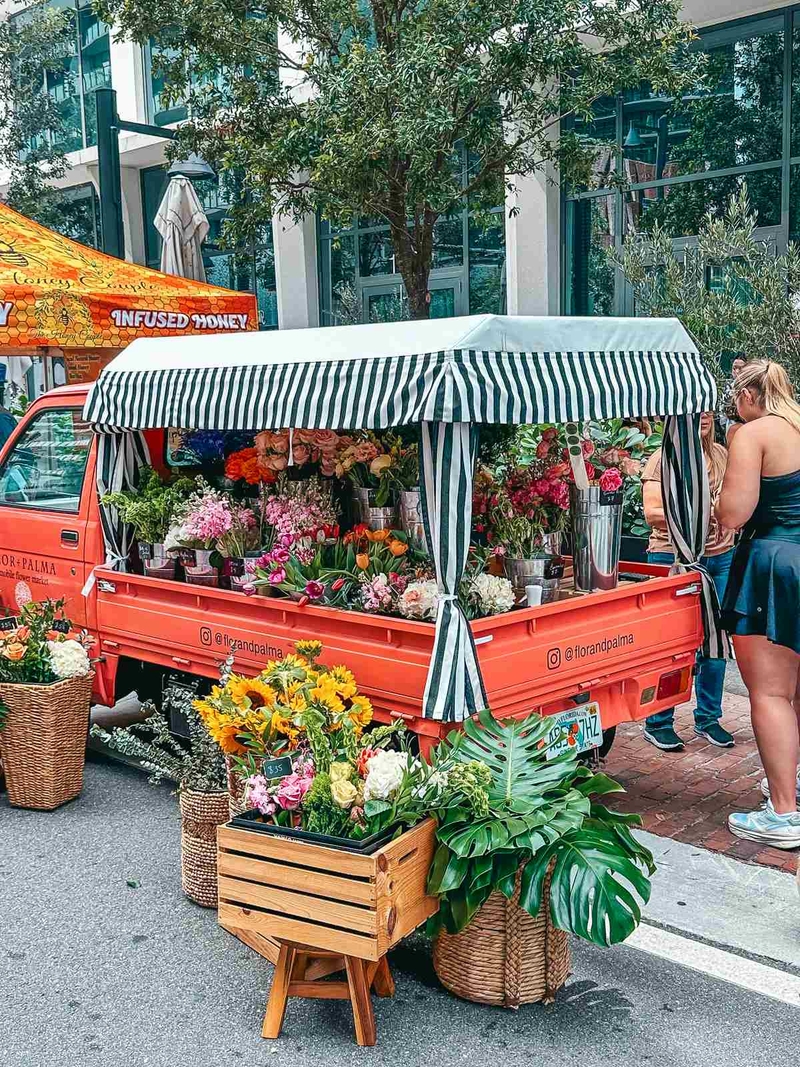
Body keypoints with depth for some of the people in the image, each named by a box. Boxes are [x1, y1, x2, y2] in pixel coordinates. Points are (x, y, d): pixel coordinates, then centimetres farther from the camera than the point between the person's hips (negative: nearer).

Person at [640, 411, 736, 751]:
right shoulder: (664, 458, -7)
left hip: (720, 558, 6)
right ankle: (658, 723, 11)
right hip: (674, 557, -5)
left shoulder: (721, 454, 10)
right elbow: (652, 513, -14)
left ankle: (708, 718, 24)